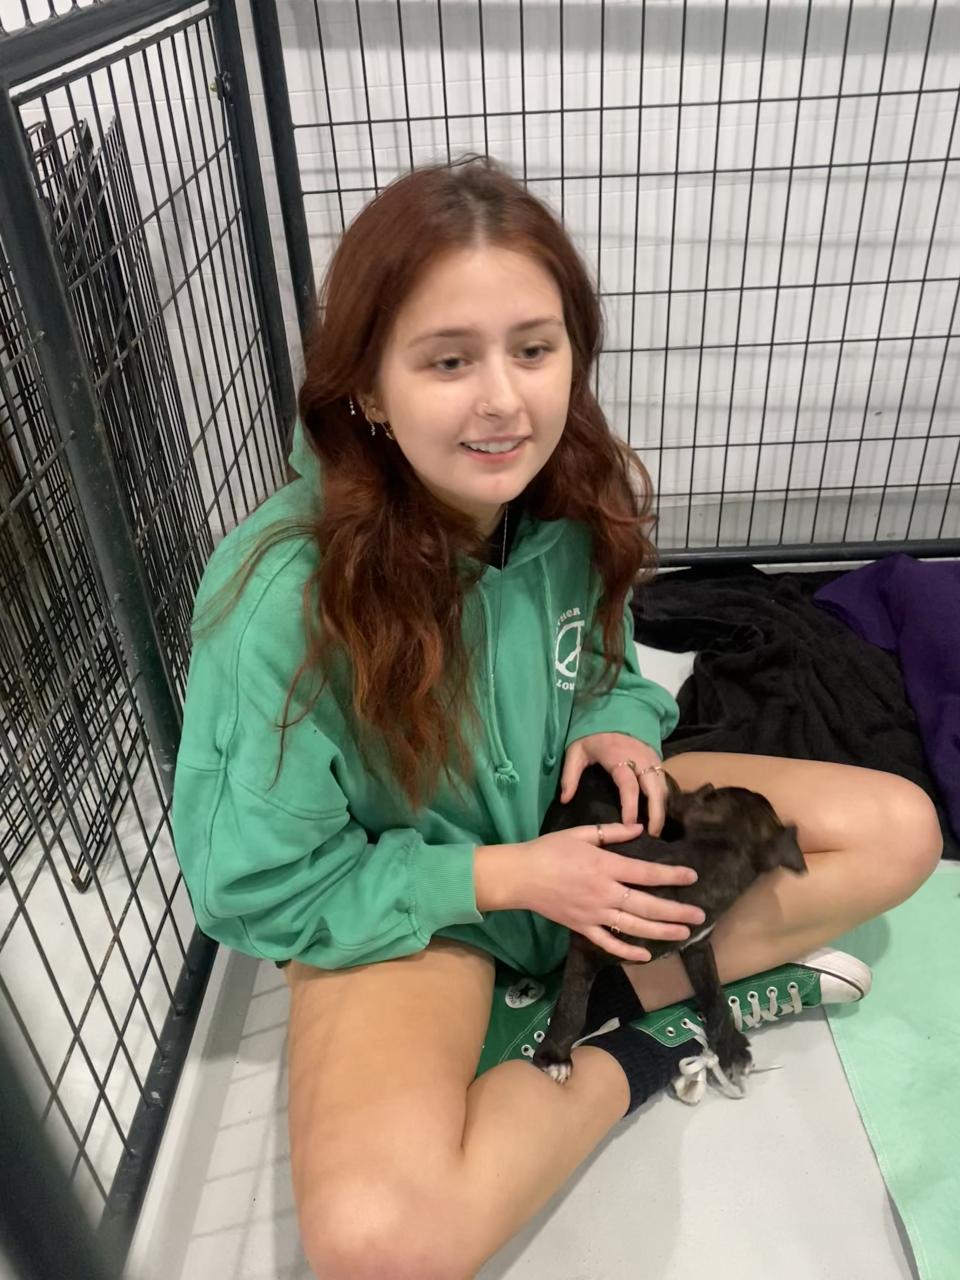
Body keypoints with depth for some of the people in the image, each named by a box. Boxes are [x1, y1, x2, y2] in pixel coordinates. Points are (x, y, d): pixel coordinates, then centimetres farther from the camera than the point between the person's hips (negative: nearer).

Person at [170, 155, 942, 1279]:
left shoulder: (579, 497, -13)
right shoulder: (282, 592, -28)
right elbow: (254, 887, -18)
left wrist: (620, 729, -16)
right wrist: (504, 877, -21)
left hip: (572, 817, 5)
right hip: (401, 905, -4)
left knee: (898, 830, -3)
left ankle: (621, 998, -6)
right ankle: (642, 1053, -5)